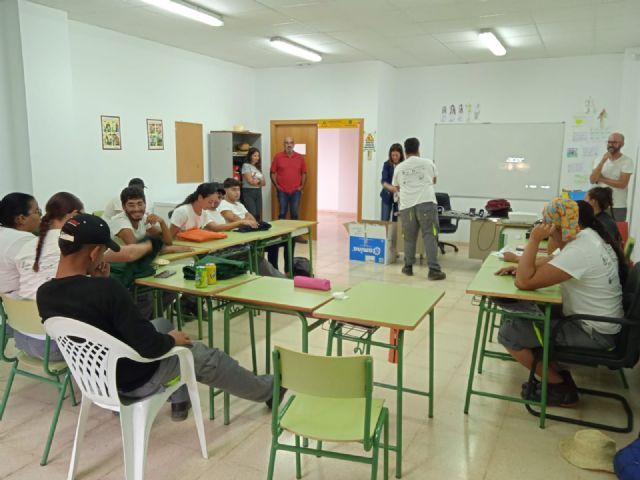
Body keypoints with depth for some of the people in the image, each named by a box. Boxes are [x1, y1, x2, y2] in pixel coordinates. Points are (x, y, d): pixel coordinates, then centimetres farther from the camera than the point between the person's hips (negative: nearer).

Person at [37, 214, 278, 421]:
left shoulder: (44, 294, -10)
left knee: (161, 323, 28)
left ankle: (179, 402, 40)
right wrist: (172, 340, -9)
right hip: (135, 378, -7)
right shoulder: (106, 289, -33)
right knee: (207, 358, 14)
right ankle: (267, 390, 39)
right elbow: (149, 346, -30)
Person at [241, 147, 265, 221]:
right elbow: (250, 181, -12)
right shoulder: (246, 166, -4)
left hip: (258, 192, 6)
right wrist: (259, 181, 5)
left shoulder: (258, 167, 16)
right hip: (248, 192, -6)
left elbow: (264, 182, 9)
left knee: (258, 215, 1)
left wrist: (256, 181, -9)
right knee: (252, 214, -15)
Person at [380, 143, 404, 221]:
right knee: (384, 220, -1)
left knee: (396, 221, 6)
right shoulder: (387, 164, -5)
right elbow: (383, 181, -15)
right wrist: (389, 187, -37)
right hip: (387, 196, 0)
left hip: (400, 197, 0)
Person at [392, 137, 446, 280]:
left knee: (409, 238, 13)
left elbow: (397, 188, 24)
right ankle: (434, 270, -5)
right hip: (426, 203, -2)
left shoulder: (399, 168, 10)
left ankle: (408, 267, 20)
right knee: (430, 236, -2)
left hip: (407, 205, 2)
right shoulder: (428, 163, 9)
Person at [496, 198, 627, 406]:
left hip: (593, 333, -10)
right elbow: (551, 261, 19)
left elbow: (524, 282, -29)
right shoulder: (588, 236, 3)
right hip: (591, 320, 10)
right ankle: (558, 373, 17)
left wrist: (534, 240, -23)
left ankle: (560, 388, 5)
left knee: (508, 333, -11)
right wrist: (520, 267, 2)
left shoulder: (579, 250, -28)